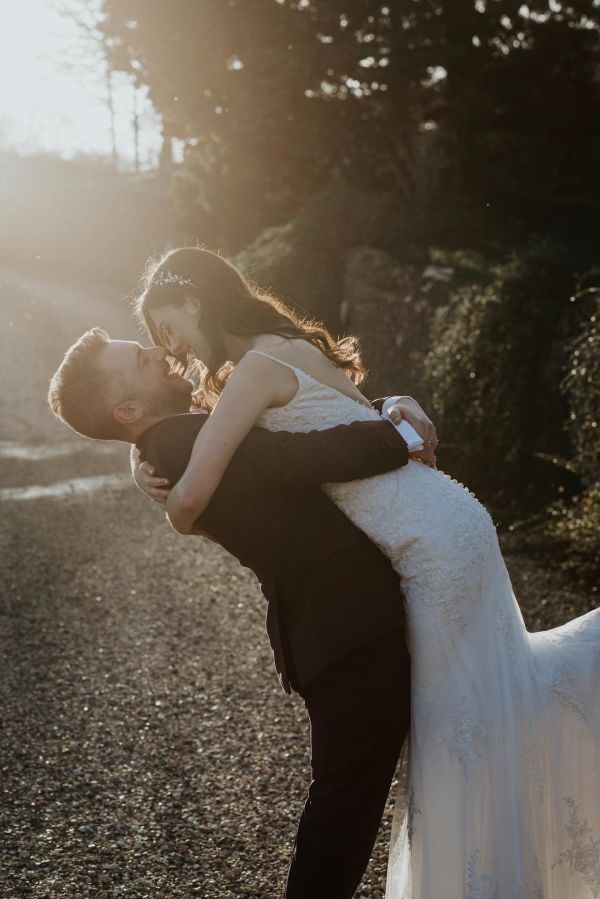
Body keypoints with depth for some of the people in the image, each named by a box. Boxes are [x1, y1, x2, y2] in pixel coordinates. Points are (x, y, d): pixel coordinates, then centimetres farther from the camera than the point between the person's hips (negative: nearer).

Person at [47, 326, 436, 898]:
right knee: (346, 792, 1)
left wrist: (389, 407, 6)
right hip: (351, 627, -10)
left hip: (336, 621, 10)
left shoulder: (171, 450, 13)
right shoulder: (189, 442, -20)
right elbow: (319, 457, -29)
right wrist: (402, 437, -11)